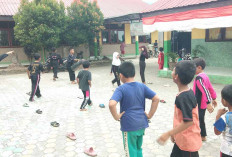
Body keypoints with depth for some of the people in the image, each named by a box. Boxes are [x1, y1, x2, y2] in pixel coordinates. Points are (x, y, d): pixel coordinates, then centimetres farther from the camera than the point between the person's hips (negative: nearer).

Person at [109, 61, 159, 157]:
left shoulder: (121, 89, -15)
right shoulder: (142, 86, -1)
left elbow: (111, 104, -31)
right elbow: (156, 99, -3)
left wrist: (116, 117, -15)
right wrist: (150, 115, 1)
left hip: (129, 126, -5)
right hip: (142, 124, 5)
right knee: (138, 149, 24)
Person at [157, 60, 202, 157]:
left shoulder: (183, 97, -26)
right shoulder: (188, 93, 3)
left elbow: (188, 121, -28)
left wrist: (168, 134, -23)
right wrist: (174, 133, 19)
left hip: (188, 142, -9)